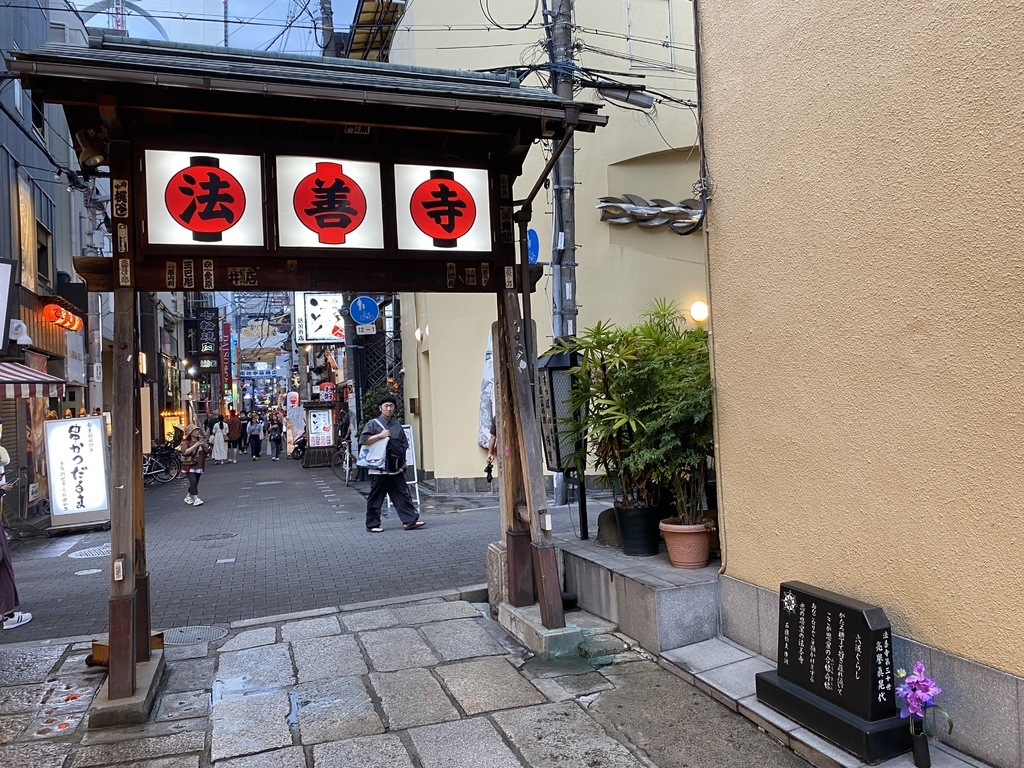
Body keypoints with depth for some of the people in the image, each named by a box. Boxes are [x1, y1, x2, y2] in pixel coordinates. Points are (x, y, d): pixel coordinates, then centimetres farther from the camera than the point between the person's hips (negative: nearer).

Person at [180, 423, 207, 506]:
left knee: (195, 483, 10)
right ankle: (196, 499, -19)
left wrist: (204, 446, -10)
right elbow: (185, 452, -21)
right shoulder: (185, 442, -5)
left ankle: (187, 497, 27)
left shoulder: (201, 440, 9)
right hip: (190, 465, -5)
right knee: (193, 481, -18)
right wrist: (195, 445, -24)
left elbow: (206, 451, 11)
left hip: (199, 465, 5)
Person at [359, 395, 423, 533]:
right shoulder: (373, 424, -1)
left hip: (395, 469, 5)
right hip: (379, 469, -5)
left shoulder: (397, 425, 15)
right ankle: (372, 524, 11)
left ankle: (409, 520, 3)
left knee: (403, 494, 2)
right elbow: (363, 440, -11)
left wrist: (403, 461, 13)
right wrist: (380, 435, -16)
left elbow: (404, 445, 21)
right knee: (375, 498, 2)